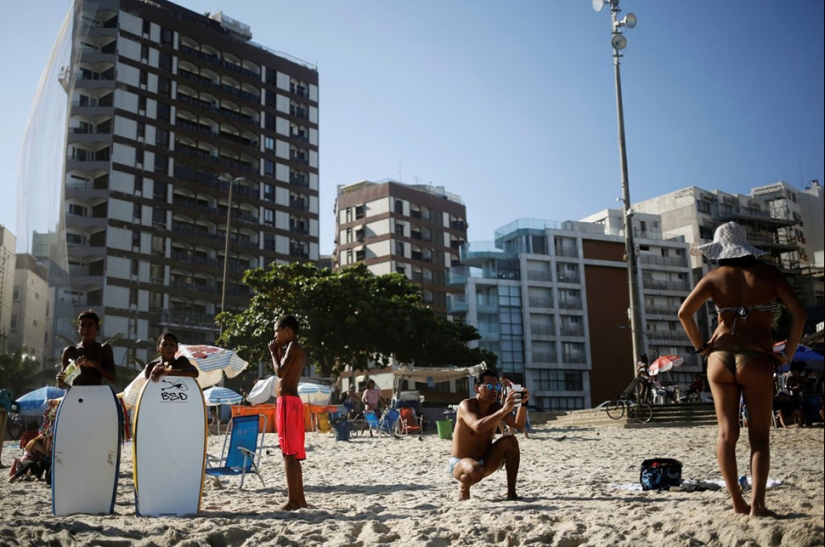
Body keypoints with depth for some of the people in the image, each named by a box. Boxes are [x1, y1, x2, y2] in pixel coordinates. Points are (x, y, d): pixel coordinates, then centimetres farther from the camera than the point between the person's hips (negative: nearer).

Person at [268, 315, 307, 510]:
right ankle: (299, 497, 16)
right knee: (293, 453, 12)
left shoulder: (293, 347, -8)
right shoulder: (296, 349, 21)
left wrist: (274, 353, -5)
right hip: (292, 401, 10)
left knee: (289, 453, -11)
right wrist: (278, 353, 16)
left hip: (287, 401, -10)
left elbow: (280, 372, -18)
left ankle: (292, 500, -11)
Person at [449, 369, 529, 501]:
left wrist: (523, 404, -32)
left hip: (485, 462, 6)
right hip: (460, 463, -6)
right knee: (476, 471, -40)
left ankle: (511, 492, -9)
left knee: (511, 441, -16)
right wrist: (504, 410, -47)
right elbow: (478, 427, -39)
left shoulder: (497, 407, -2)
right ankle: (463, 487, -2)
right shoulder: (466, 405, -19)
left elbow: (519, 425, -15)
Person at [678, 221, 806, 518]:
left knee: (726, 433, 8)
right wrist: (788, 354, 3)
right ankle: (757, 503, -4)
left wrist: (701, 346, 6)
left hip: (721, 358, 2)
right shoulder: (768, 273, 4)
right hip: (756, 360, -1)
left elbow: (684, 312, -3)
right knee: (759, 436, 5)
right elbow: (799, 313, -3)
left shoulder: (715, 277, 5)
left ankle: (737, 501, 10)